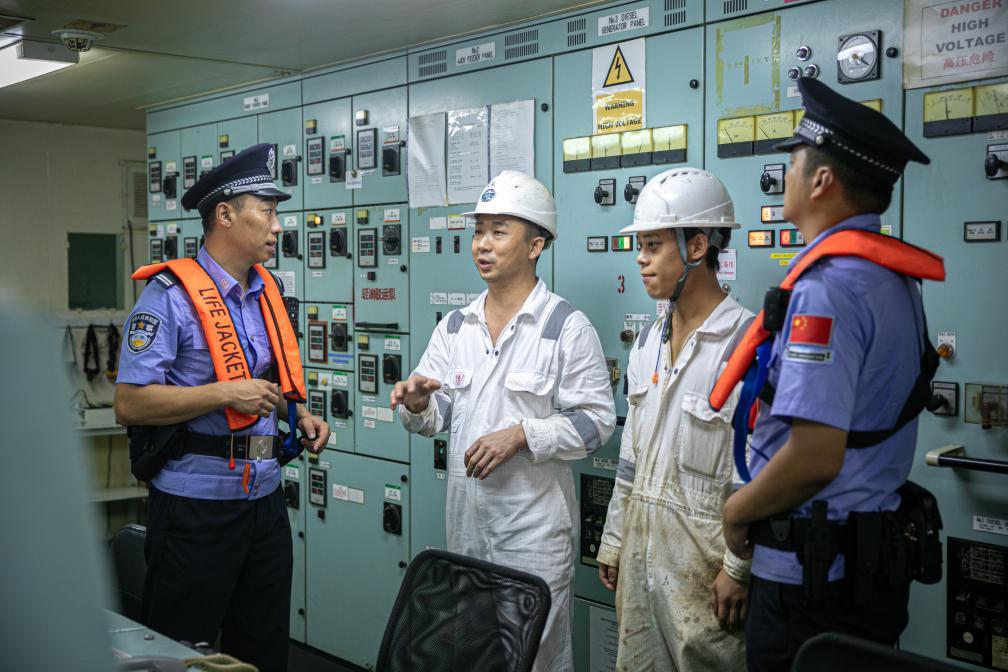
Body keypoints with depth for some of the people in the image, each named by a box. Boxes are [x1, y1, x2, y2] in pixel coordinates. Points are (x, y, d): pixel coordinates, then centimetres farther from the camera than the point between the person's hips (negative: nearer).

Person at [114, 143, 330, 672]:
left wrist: (300, 417, 6)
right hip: (196, 503, -7)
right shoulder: (171, 295, -12)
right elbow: (129, 404, -18)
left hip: (264, 497, 7)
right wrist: (225, 395, -24)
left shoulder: (265, 293, 12)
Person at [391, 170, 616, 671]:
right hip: (465, 516, 6)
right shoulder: (455, 327, 8)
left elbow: (596, 421, -10)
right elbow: (437, 417, 9)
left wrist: (520, 435, -20)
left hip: (535, 522, -5)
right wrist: (417, 405, -14)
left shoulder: (567, 326, -8)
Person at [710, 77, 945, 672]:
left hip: (811, 575, -9)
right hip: (879, 552, 9)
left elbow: (815, 456, -28)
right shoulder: (894, 276, 8)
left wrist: (736, 511, -11)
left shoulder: (826, 286, -22)